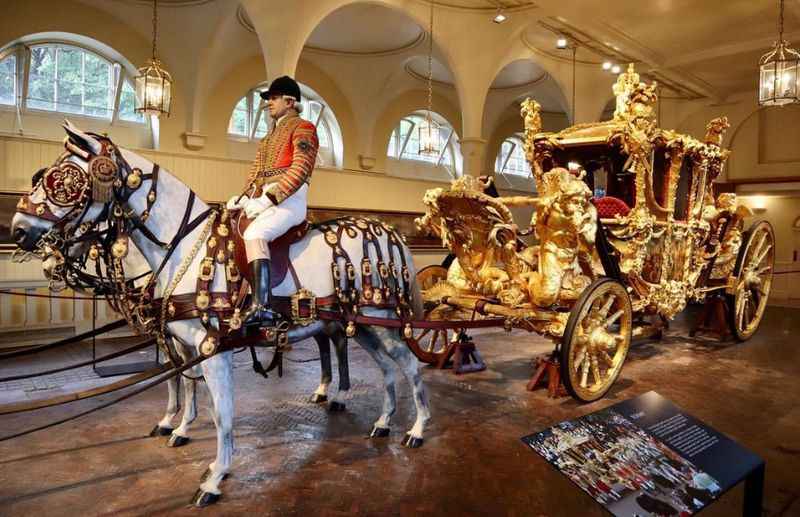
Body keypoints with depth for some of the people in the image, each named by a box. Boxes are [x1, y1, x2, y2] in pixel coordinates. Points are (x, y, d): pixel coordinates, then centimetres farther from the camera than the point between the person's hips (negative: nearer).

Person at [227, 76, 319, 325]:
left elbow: (300, 170, -14)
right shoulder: (271, 135, 27)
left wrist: (268, 199, -20)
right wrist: (245, 197, 4)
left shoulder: (302, 128, 1)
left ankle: (262, 305, -37)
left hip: (289, 199, -9)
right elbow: (256, 172, 24)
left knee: (254, 234, -32)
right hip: (265, 199, 9)